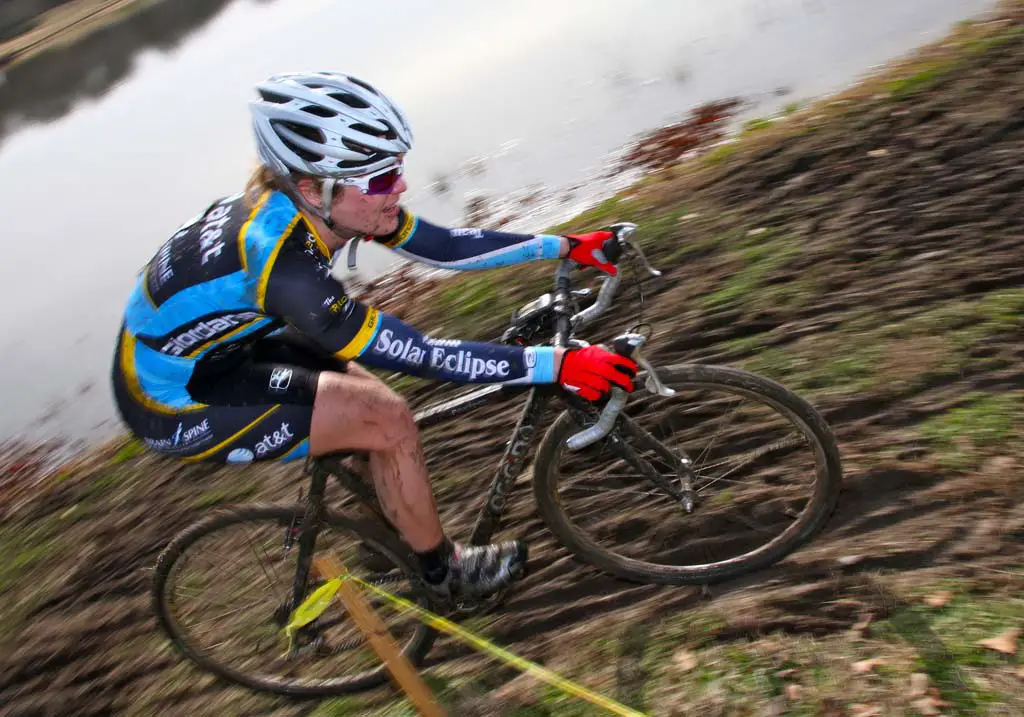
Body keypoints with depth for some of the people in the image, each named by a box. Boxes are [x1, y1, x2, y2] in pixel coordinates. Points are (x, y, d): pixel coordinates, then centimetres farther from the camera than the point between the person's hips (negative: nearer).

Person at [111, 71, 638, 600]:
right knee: (388, 421, -15)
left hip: (215, 351, 8)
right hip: (174, 403, -8)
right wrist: (555, 365, -34)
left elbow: (441, 246, -5)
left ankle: (394, 536, 30)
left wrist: (564, 247, -4)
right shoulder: (280, 260, -36)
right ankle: (443, 570, 8)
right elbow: (416, 355, -35)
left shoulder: (301, 203, -11)